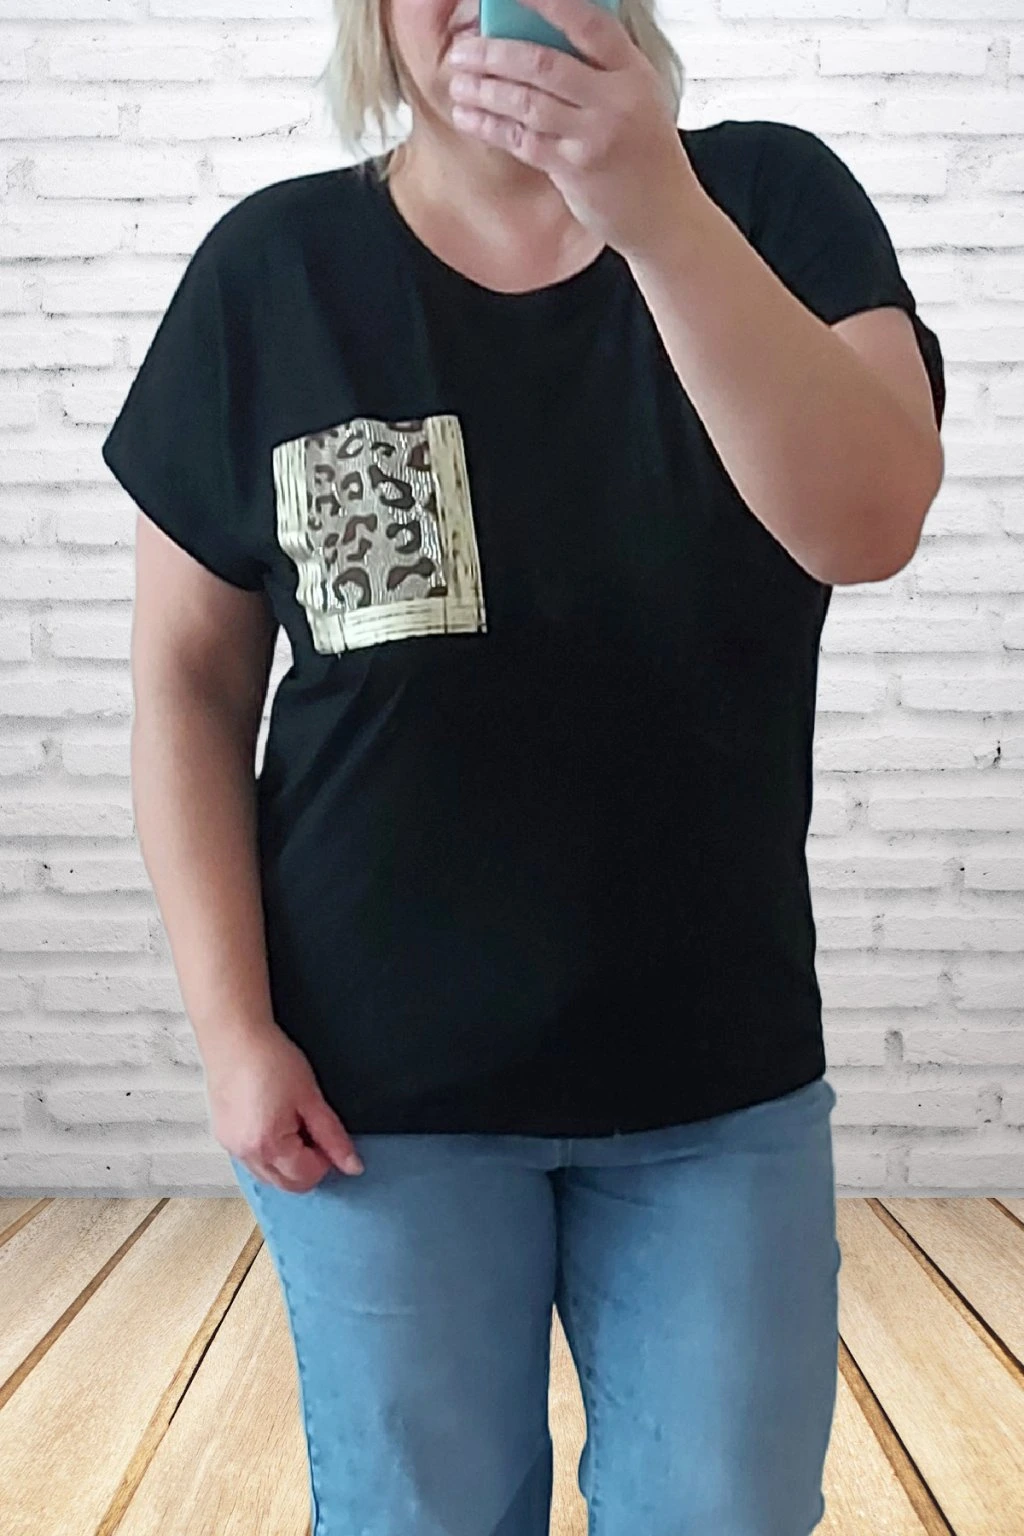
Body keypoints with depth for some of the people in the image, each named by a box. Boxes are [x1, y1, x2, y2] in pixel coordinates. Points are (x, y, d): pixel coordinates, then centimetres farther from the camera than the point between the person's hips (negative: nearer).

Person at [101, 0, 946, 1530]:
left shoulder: (769, 201, -1)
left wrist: (656, 214, -28)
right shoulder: (275, 266, -2)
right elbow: (189, 675, -1)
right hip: (378, 1081, 0)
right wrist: (233, 1025, -6)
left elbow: (870, 522, -17)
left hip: (721, 1072, 1)